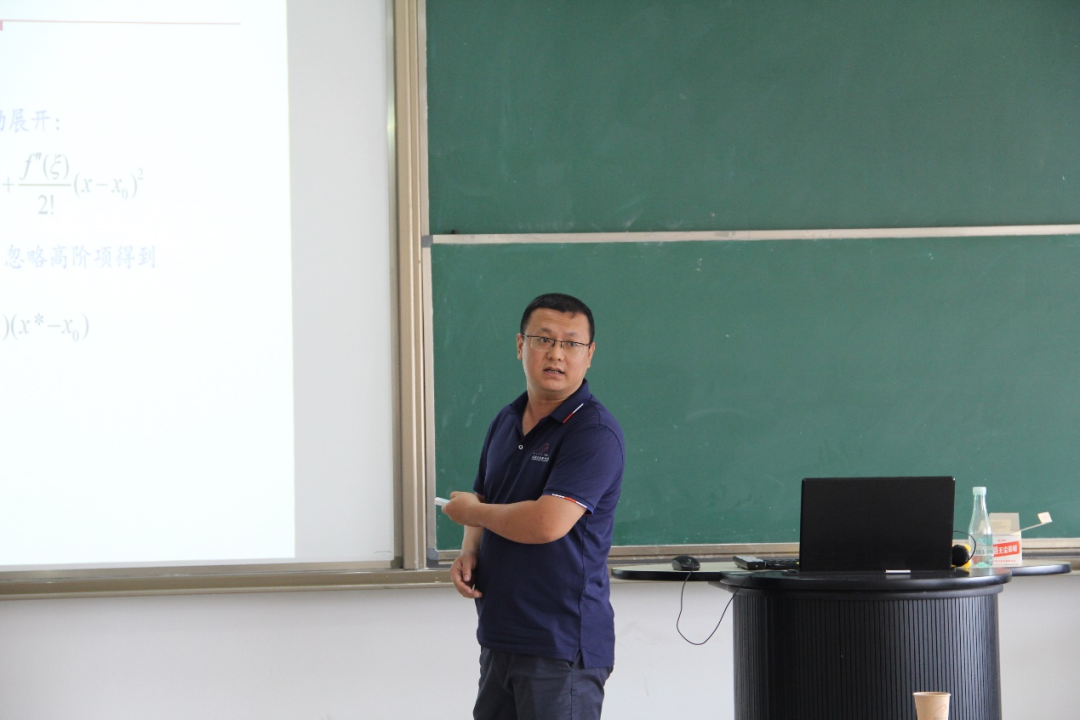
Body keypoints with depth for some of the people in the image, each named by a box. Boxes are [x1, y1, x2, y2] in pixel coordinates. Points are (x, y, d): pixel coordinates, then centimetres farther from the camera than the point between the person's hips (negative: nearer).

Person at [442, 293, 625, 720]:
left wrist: (472, 511, -7)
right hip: (499, 638, 8)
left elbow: (547, 522, -24)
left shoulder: (594, 432, -14)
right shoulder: (505, 422, 13)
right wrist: (470, 552, 2)